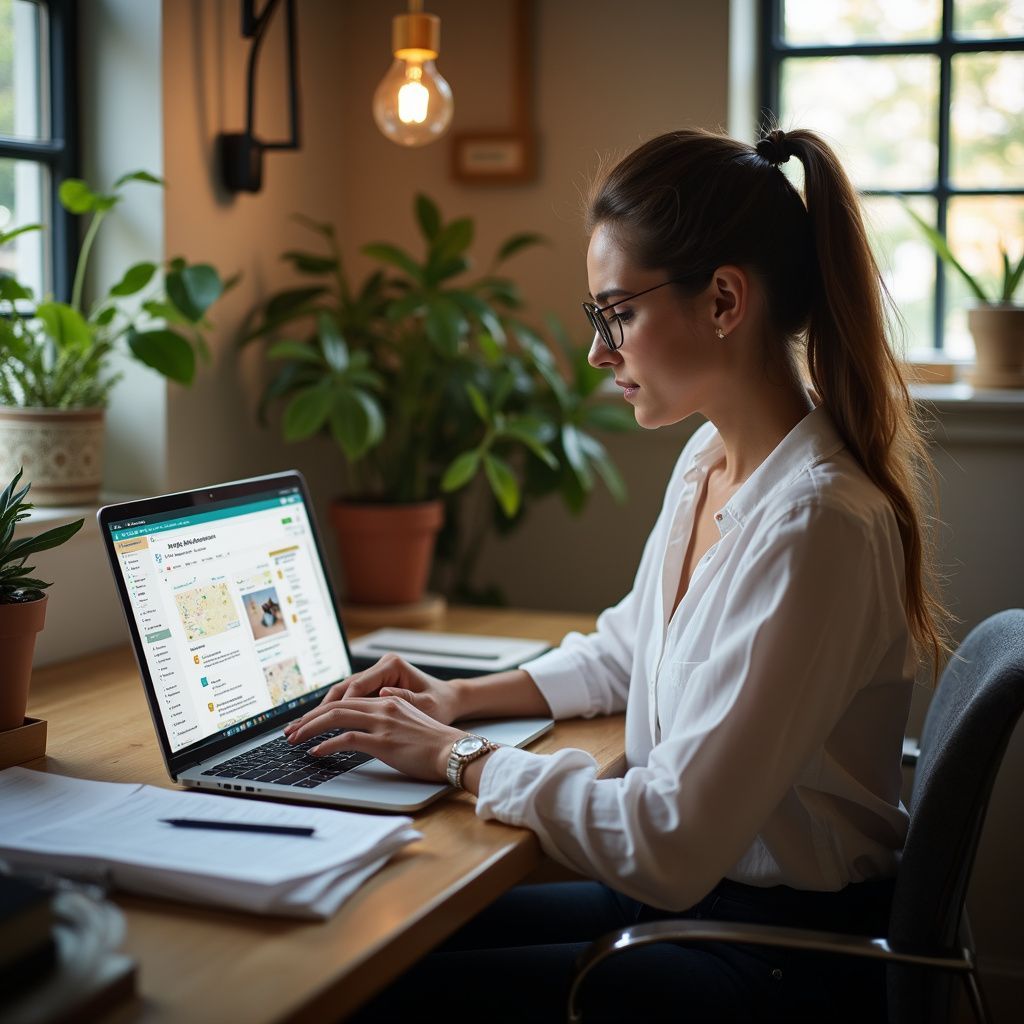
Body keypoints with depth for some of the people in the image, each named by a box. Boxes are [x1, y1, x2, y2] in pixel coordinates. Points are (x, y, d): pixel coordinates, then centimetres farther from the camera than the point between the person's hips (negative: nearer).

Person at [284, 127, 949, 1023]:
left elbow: (671, 850, -26)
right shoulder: (710, 459, 3)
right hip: (691, 886, 8)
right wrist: (465, 697, 7)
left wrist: (459, 759, -14)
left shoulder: (813, 522, -27)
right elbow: (622, 654, 22)